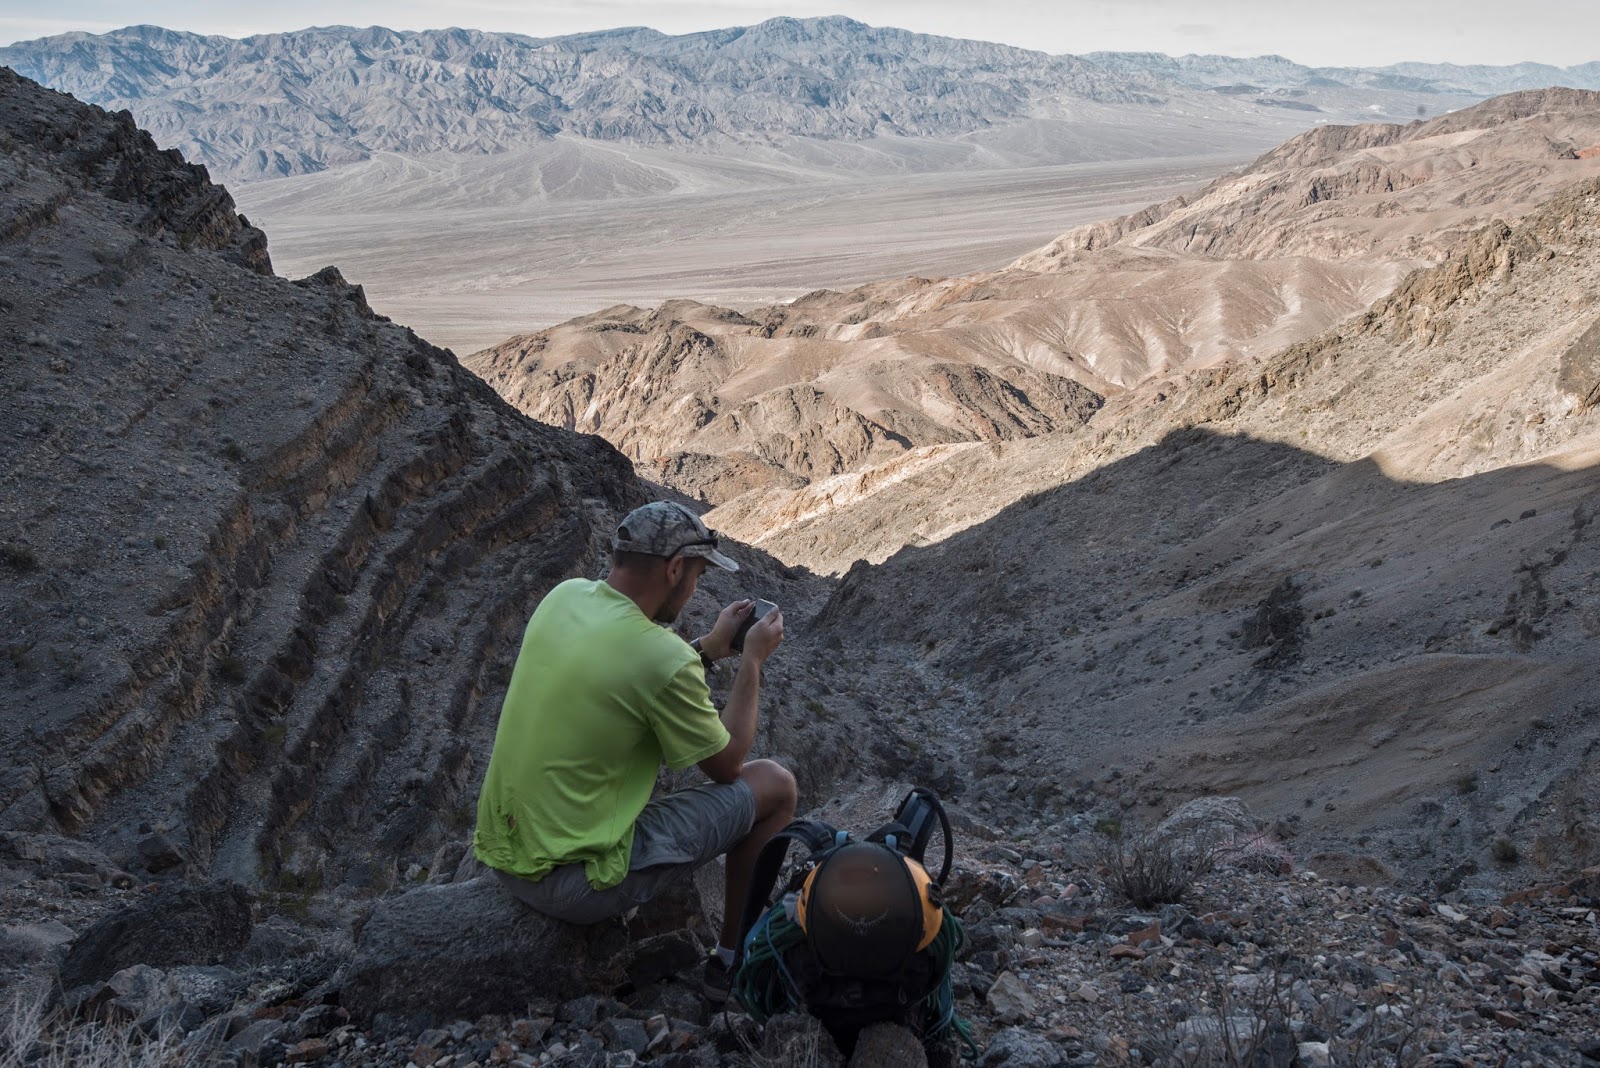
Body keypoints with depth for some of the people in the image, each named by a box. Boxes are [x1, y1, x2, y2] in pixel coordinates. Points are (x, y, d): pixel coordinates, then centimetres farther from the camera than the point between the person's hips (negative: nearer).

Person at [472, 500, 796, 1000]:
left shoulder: (563, 597, -1)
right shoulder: (666, 659, -23)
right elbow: (726, 765, -6)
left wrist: (711, 646, 17)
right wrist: (753, 660, 3)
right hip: (575, 886, -8)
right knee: (775, 784, 3)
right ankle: (733, 959, 18)